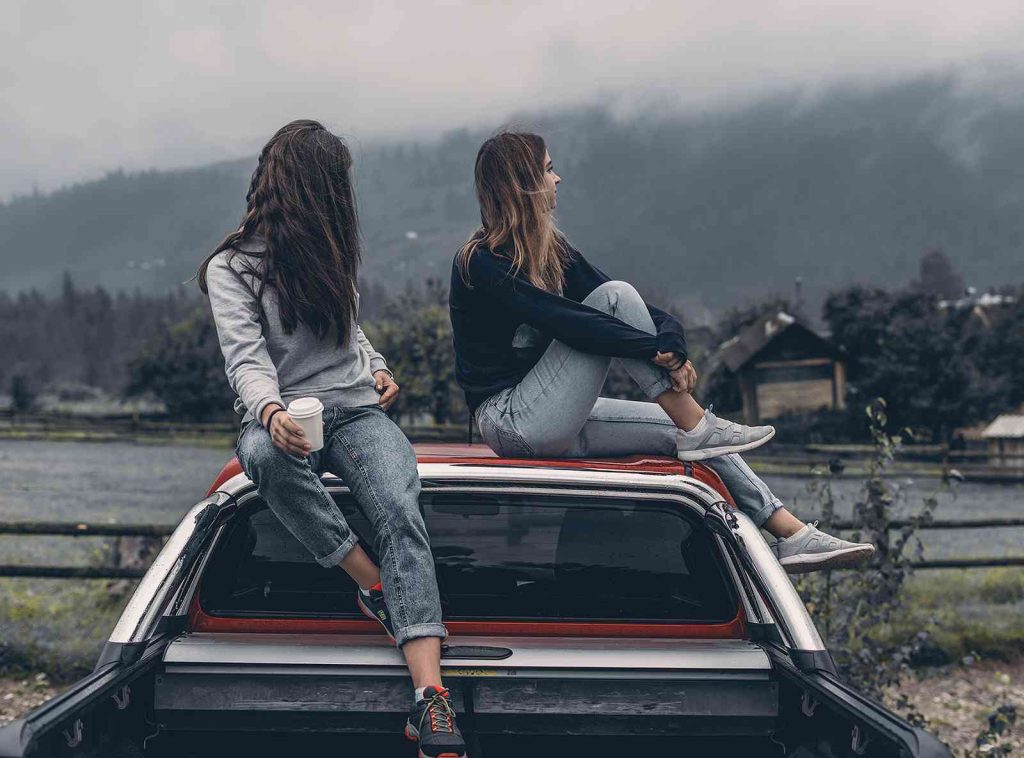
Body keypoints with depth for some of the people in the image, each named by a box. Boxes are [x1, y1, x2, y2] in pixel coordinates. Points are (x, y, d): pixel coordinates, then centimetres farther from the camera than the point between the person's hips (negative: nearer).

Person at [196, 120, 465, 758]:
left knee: (400, 510, -29)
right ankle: (380, 590, -28)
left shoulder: (328, 253, 21)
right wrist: (270, 411, -35)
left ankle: (431, 699, -46)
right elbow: (246, 358, -13)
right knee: (264, 454, -42)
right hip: (283, 419, -3)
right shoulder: (232, 268, 1)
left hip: (357, 412, 3)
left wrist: (378, 368, 12)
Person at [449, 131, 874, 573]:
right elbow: (565, 322, -26)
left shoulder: (550, 249, 12)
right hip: (513, 421, -8)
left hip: (555, 423, 8)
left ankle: (791, 535, -1)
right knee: (615, 297, -18)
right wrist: (660, 351, -28)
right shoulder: (480, 265, -15)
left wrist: (669, 334, -19)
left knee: (683, 430, -3)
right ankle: (698, 428, -16)